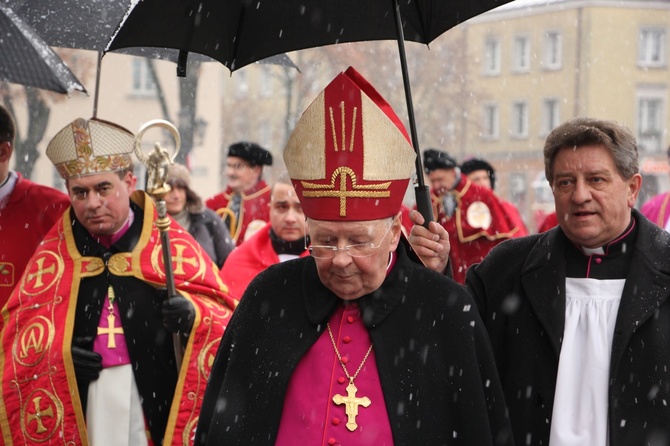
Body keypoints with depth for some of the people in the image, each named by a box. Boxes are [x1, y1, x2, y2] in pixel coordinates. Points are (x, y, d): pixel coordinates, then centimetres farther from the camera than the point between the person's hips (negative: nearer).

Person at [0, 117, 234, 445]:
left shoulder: (171, 244, 0)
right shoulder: (53, 254, 6)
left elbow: (222, 312, 0)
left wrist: (193, 314, -21)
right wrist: (59, 354, -9)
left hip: (156, 403, -1)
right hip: (80, 412, 2)